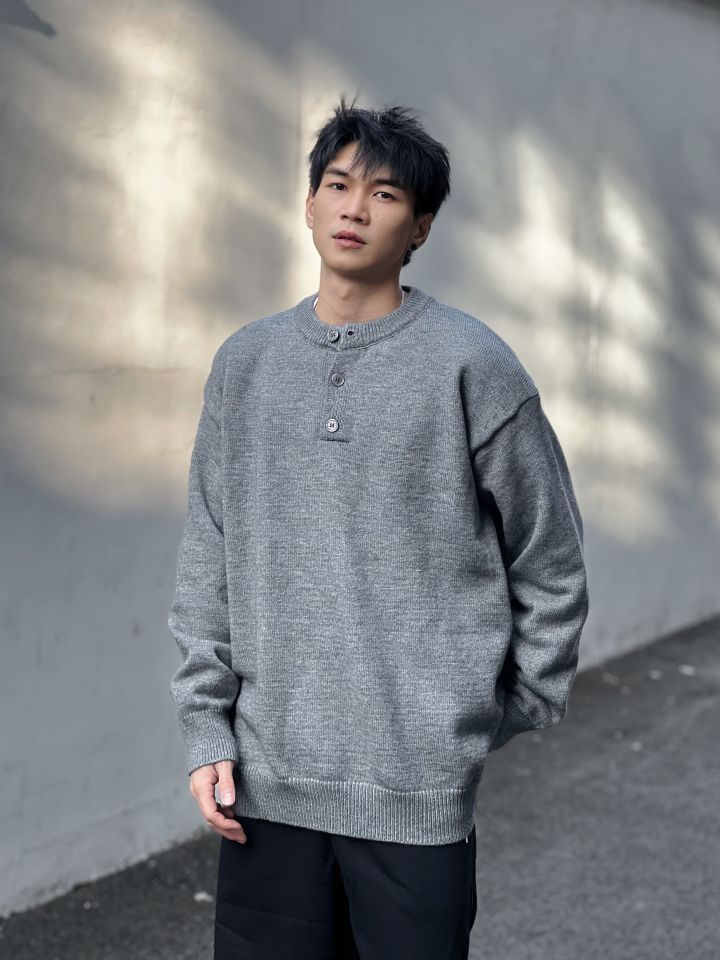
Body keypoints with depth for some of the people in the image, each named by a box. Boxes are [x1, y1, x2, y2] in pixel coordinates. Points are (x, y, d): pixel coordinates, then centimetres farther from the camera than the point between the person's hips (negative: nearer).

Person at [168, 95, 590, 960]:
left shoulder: (472, 367, -3)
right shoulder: (246, 363, 8)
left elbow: (551, 567, 3)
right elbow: (209, 562, 10)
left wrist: (509, 714, 4)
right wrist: (206, 731, 4)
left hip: (417, 790, -3)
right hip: (265, 777, 3)